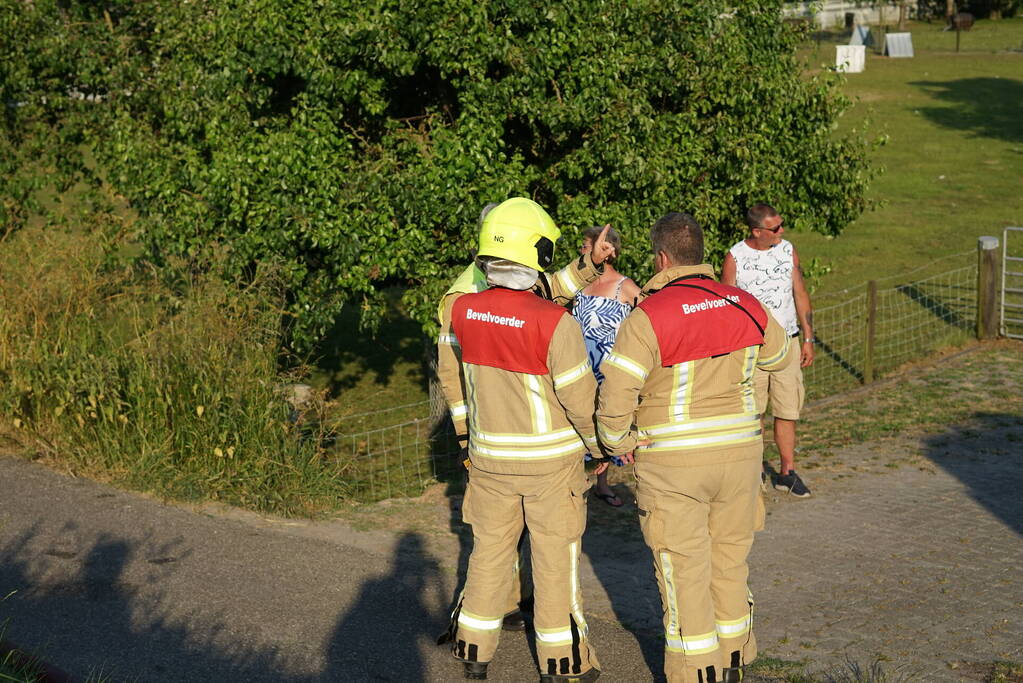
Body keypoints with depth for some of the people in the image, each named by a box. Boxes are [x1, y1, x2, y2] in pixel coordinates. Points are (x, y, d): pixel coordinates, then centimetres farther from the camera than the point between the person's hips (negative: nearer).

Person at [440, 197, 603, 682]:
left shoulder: (462, 312, -8)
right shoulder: (555, 323, -23)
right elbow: (580, 399, -17)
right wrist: (603, 446, 0)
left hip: (489, 455, 4)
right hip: (551, 459, -4)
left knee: (489, 550, 17)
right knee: (555, 557, 9)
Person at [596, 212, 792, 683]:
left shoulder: (649, 316, -16)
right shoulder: (746, 306, 1)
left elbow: (615, 392, -20)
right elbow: (778, 355, 20)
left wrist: (616, 443, -2)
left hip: (672, 463, -5)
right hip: (740, 451, 5)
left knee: (684, 575, 6)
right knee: (730, 565, 19)